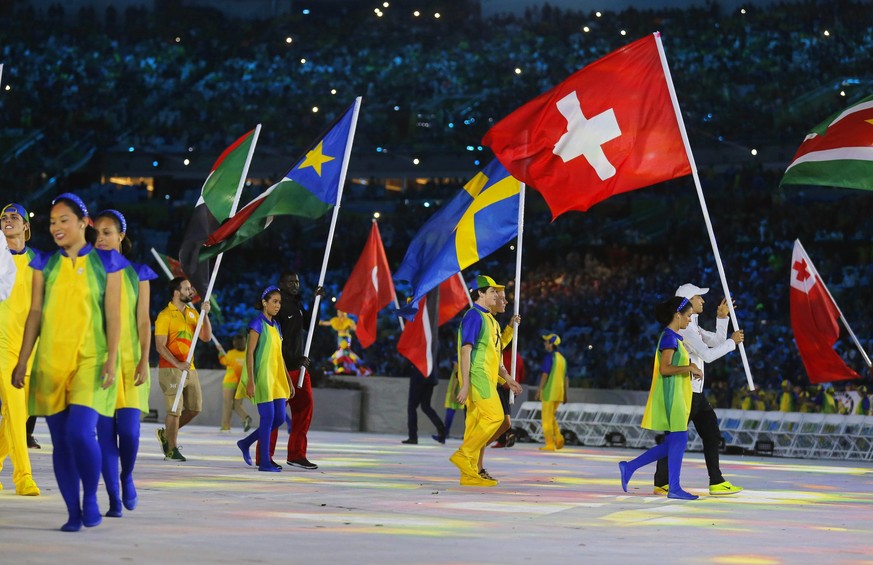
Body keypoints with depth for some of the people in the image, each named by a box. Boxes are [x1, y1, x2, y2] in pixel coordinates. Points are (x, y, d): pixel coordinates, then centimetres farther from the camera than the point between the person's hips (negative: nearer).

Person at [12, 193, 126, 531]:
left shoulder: (106, 263, 4)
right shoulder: (45, 264, 11)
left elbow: (113, 315, 2)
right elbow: (35, 313, 11)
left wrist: (111, 360, -7)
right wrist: (22, 361, 6)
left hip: (90, 360, -3)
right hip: (50, 360, 3)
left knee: (80, 432, -19)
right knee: (60, 440, 2)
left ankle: (91, 497, 3)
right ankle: (74, 513, 10)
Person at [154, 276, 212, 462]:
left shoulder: (192, 313, 12)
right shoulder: (165, 315, -9)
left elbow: (206, 337, 6)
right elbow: (160, 346, -14)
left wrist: (205, 314, -6)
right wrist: (178, 364, -24)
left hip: (189, 368, 7)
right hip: (171, 369, -7)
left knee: (195, 408, 8)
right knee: (175, 410, -4)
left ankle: (166, 434, 25)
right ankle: (171, 450, 7)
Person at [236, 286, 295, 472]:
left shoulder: (276, 325, 15)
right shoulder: (257, 323, -8)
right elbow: (250, 353, -13)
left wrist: (288, 380, 17)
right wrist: (250, 381, -19)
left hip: (277, 377, 8)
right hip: (262, 376, -8)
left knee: (280, 417, 5)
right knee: (268, 417, -8)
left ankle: (246, 443, 22)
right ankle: (265, 462, -1)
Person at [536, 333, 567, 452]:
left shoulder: (550, 357, -9)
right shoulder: (562, 358, 15)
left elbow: (545, 374, -14)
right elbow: (565, 377, 17)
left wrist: (539, 390, -11)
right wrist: (565, 394, 20)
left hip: (549, 392, -7)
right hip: (559, 392, 7)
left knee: (547, 418, -2)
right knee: (551, 416, 19)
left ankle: (550, 444, -5)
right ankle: (558, 437, 1)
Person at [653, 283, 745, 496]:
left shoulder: (692, 326, 17)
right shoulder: (684, 327, -16)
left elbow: (715, 341, 19)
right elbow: (708, 355, -21)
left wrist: (722, 317, 9)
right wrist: (732, 342, -12)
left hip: (696, 391, 10)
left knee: (712, 435, 9)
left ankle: (716, 481, 10)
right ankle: (661, 483, 1)